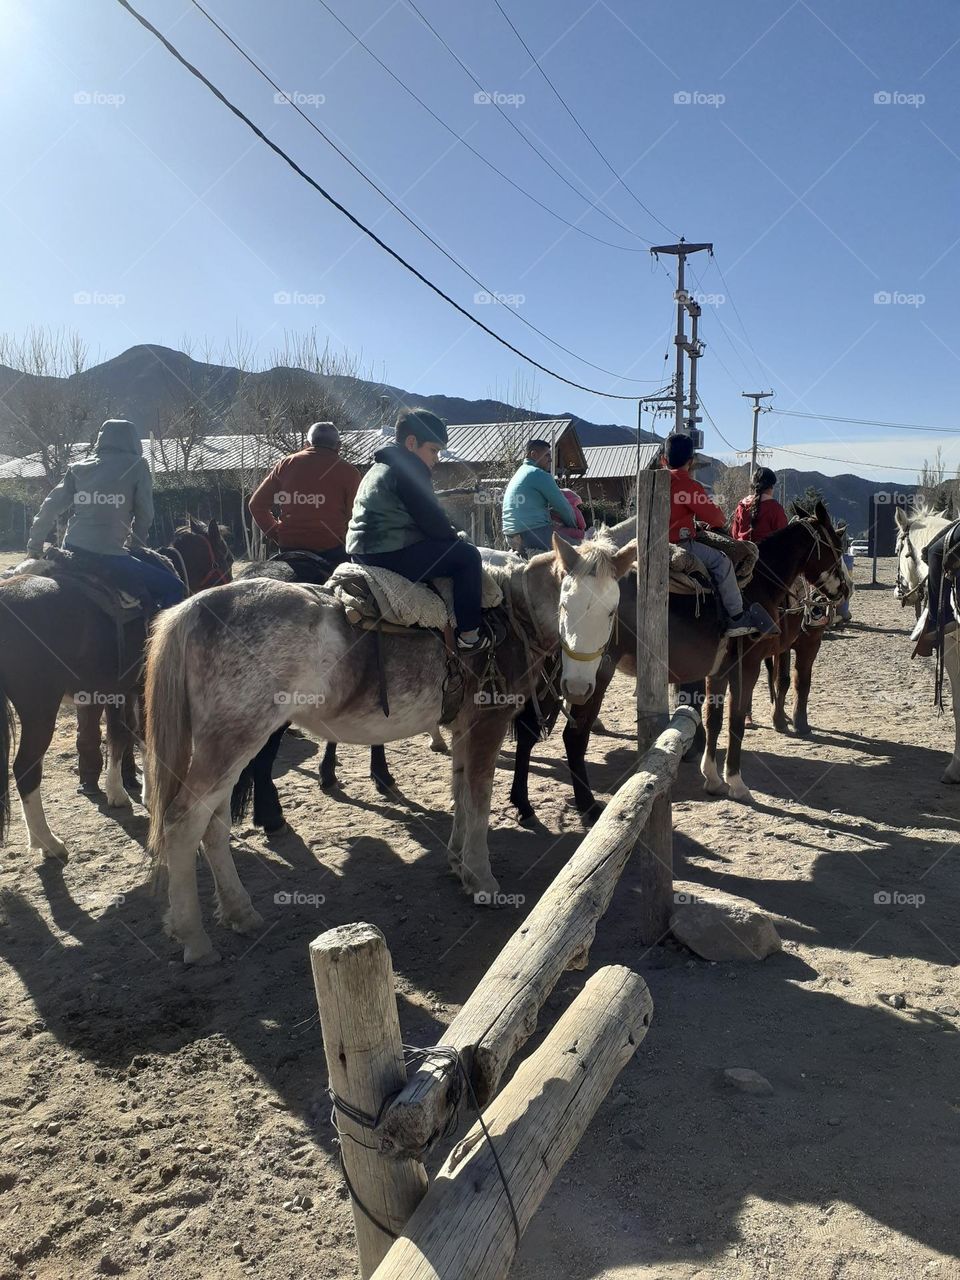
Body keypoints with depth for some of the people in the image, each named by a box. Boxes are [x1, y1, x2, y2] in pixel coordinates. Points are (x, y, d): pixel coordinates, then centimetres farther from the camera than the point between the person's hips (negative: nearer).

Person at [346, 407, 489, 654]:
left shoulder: (380, 467, 23)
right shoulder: (409, 467, -9)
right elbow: (431, 518, -13)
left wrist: (449, 535, 17)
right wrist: (455, 537, 5)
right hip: (390, 556, -11)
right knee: (467, 554, -6)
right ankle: (469, 636, -5)